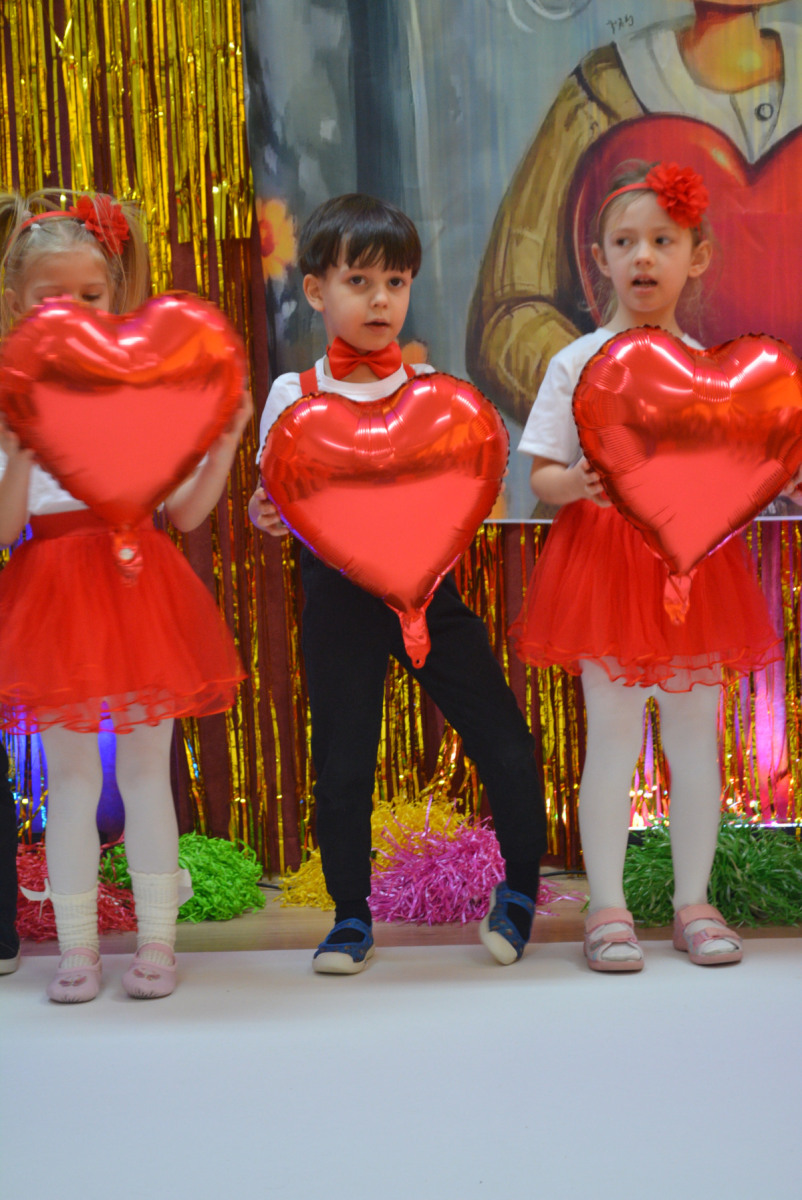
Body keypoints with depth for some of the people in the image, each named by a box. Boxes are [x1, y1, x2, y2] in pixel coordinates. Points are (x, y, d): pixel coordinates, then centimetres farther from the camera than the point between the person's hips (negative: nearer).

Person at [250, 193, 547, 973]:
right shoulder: (293, 395, 0)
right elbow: (270, 500, 4)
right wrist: (265, 515, -17)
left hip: (426, 585, 1)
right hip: (337, 594, -1)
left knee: (502, 736, -1)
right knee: (342, 759, 5)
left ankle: (520, 887, 22)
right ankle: (351, 917, 23)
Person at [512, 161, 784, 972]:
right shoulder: (577, 363, 0)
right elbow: (541, 476, 0)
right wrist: (575, 485, -21)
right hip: (604, 558, -2)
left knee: (695, 731, 6)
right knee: (611, 732, -1)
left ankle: (693, 901, 20)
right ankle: (607, 908, 10)